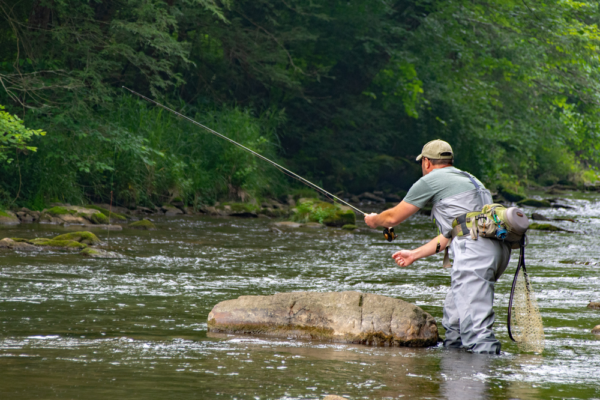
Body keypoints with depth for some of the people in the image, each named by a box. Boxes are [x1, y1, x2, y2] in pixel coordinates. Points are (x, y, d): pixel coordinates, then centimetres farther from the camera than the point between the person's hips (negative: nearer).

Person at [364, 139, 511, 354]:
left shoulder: (430, 181, 4)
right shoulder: (467, 179, 29)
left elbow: (394, 217, 15)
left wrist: (373, 220, 37)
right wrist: (415, 254, 41)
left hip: (475, 250, -9)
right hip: (497, 248, 9)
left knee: (475, 323, -16)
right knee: (453, 318, 16)